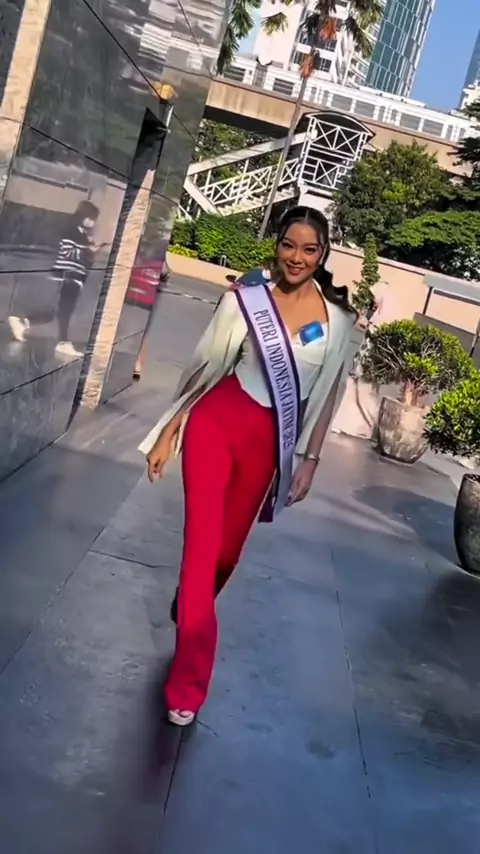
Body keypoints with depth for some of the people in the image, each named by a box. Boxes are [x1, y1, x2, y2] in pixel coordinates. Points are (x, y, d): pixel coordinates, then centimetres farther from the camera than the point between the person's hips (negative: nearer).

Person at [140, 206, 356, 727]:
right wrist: (168, 431, 1)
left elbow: (326, 392, 7)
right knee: (203, 540, -8)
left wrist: (309, 459, 7)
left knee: (228, 549, 15)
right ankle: (190, 679, 5)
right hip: (218, 421, -2)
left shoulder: (338, 318, 0)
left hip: (269, 440, 3)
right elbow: (204, 368, -1)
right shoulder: (246, 300, -7)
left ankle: (188, 616, 48)